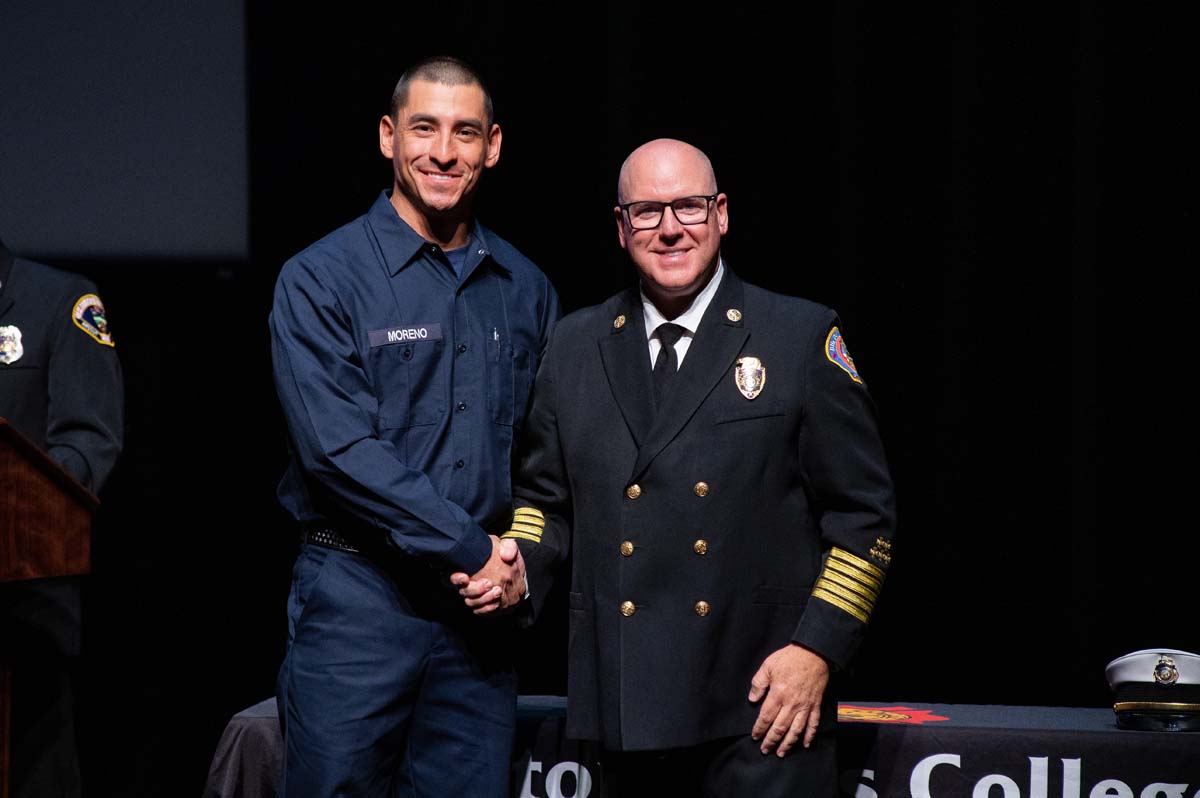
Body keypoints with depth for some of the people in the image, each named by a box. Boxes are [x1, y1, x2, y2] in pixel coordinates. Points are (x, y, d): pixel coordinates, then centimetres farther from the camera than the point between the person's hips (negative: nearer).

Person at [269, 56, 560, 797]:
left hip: (485, 600, 4)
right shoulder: (320, 279, -5)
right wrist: (471, 548, -14)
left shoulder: (525, 289, 11)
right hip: (359, 596, -4)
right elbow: (340, 449, -14)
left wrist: (524, 557, -4)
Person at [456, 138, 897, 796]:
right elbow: (548, 497, 19)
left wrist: (817, 650, -7)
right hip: (627, 704, 3)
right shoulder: (575, 347, 12)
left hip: (764, 698, -3)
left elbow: (863, 514, 0)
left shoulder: (804, 336, 1)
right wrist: (516, 564, -1)